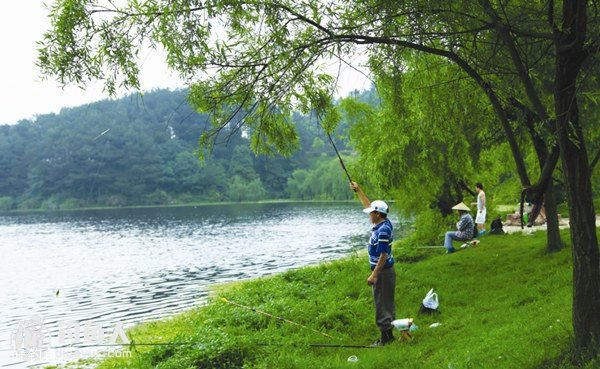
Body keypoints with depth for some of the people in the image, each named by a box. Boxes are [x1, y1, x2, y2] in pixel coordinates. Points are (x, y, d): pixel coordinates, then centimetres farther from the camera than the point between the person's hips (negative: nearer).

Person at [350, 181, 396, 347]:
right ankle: (389, 334, 26)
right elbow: (368, 205, 18)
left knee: (382, 304, -2)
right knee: (387, 303, 16)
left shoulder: (383, 230, -23)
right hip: (386, 271, 10)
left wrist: (374, 275, -23)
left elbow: (383, 256, -24)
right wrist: (358, 190, 18)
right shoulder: (382, 223, 4)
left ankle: (385, 337, 5)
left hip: (382, 271, -10)